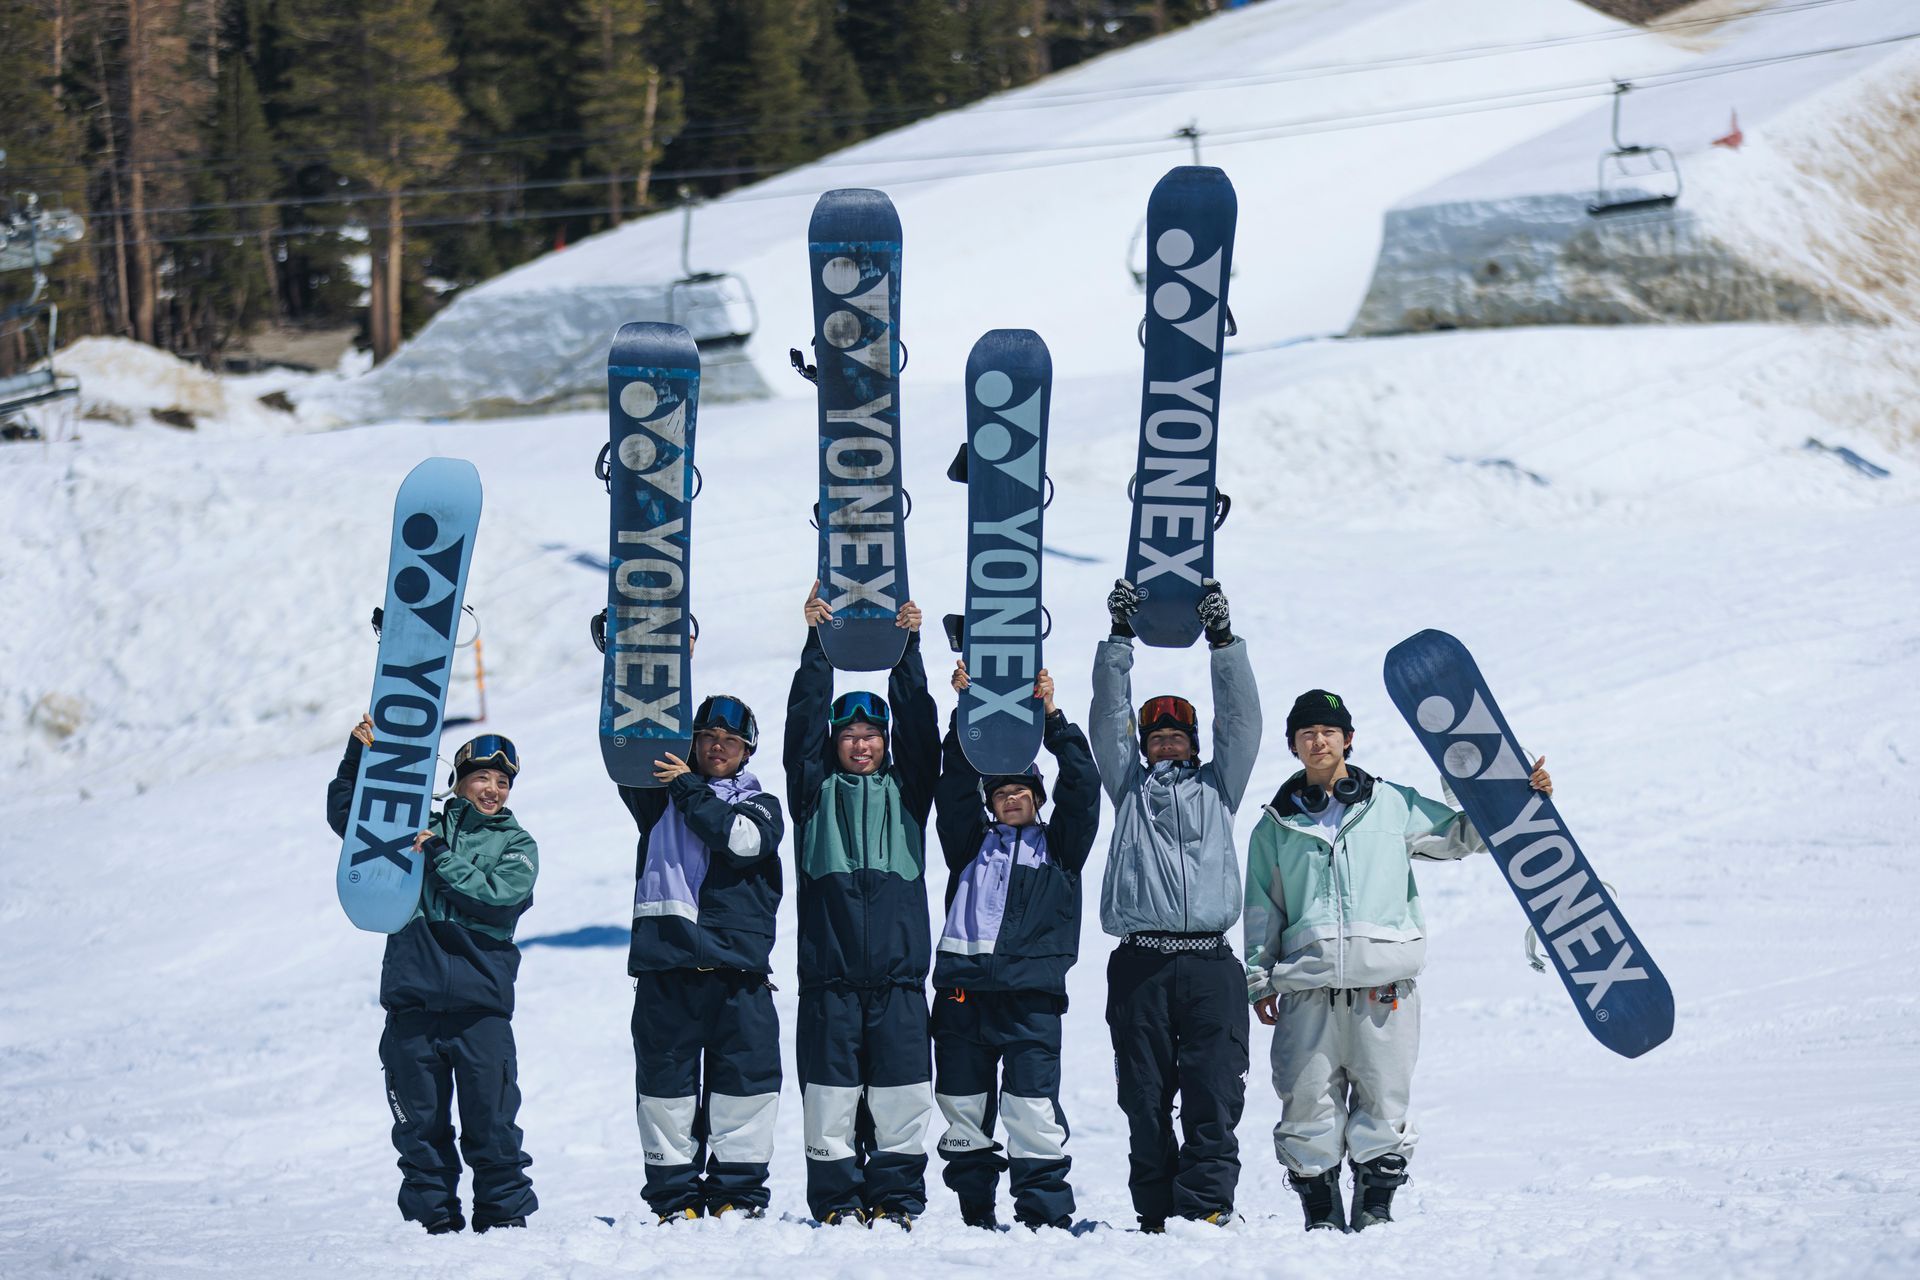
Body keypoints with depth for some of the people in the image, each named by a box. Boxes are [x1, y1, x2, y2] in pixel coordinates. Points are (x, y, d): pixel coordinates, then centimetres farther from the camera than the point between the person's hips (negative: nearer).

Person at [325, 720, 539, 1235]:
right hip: (414, 1002, 2)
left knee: (490, 1120, -4)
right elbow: (347, 817, 17)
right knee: (420, 1123, 4)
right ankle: (433, 1216, 11)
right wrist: (359, 756, 6)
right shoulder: (423, 828, 15)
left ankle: (504, 1212, 6)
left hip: (480, 1004, -2)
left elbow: (498, 896, -8)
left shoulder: (517, 845, 10)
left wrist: (440, 858, -10)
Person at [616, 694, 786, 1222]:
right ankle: (674, 1193, 6)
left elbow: (744, 838, -7)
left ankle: (738, 1192, 4)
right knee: (666, 1076, 0)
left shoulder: (760, 805, 14)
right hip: (665, 960, 0)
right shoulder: (659, 793, 16)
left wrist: (689, 789, -8)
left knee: (746, 1076, -3)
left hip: (737, 965, 0)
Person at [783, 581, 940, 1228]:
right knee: (830, 1095, -2)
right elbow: (805, 718, 3)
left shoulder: (906, 791, 15)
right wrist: (817, 641, -3)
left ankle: (896, 1199, 6)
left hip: (897, 974, 1)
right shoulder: (816, 791, 12)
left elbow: (918, 724, 5)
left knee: (900, 1097, -1)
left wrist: (908, 648, -1)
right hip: (829, 972, -1)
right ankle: (837, 1199, 4)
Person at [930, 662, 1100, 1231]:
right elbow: (955, 785, 10)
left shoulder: (1059, 845, 15)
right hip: (962, 991, 3)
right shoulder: (972, 842, 20)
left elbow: (1082, 788, 4)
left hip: (1030, 995, -3)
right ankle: (974, 1213, 14)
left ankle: (1045, 1212, -9)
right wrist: (967, 712, 1)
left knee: (1032, 1105, -12)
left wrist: (1052, 719, -2)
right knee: (963, 1105, 5)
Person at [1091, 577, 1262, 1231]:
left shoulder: (1217, 786, 20)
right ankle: (1156, 1210, 2)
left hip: (1210, 962, 0)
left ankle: (1206, 1205, -12)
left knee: (1215, 1091, -9)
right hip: (1141, 963, 0)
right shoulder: (1130, 788, 20)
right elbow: (1109, 719, 14)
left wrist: (1222, 638, 5)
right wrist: (1119, 640, 7)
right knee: (1145, 1095, -1)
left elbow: (1239, 719, 12)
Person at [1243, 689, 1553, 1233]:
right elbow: (1262, 909, 16)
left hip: (1383, 985, 0)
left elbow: (1461, 834, 19)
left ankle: (1375, 1204, 8)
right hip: (1308, 990, 1)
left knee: (1382, 1099, -2)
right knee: (1309, 1104, -4)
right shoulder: (1277, 826, 15)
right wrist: (1259, 979, 8)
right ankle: (1321, 1214, 4)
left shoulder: (1393, 805, 12)